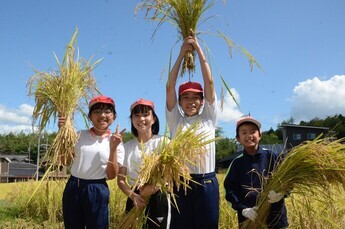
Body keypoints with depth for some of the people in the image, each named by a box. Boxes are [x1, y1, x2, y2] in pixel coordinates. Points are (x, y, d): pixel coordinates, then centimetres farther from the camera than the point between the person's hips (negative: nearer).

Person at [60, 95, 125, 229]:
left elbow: (111, 175, -6)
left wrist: (113, 148, -17)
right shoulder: (80, 135, 5)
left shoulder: (116, 142, -1)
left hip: (97, 191, -2)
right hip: (72, 188, 2)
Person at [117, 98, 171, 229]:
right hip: (135, 199, 3)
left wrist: (154, 186, -25)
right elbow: (121, 179, 5)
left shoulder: (163, 142, -4)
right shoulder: (127, 146, 5)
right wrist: (132, 195, -14)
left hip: (157, 199, -3)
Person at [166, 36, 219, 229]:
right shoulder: (175, 120, 8)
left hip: (206, 183, 0)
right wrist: (182, 54, 1)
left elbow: (209, 83, 2)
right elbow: (170, 87, 1)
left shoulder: (209, 118, 8)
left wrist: (199, 50, 3)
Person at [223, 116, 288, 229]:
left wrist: (281, 194, -21)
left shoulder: (272, 157, -2)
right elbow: (230, 190, -2)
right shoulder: (237, 163, 0)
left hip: (275, 217, 0)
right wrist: (243, 209, -15)